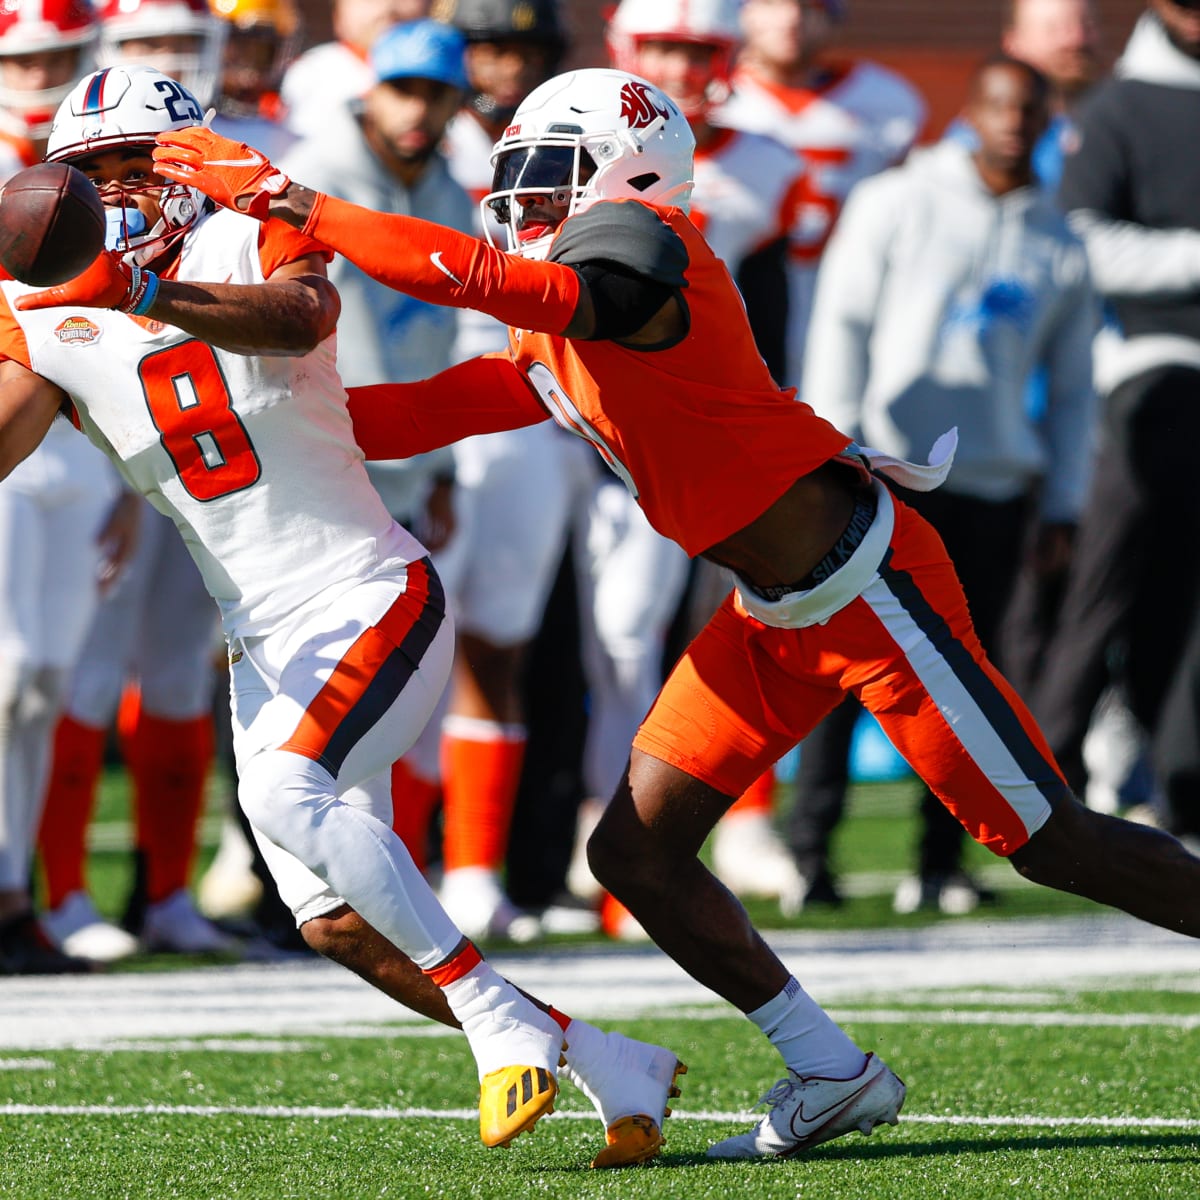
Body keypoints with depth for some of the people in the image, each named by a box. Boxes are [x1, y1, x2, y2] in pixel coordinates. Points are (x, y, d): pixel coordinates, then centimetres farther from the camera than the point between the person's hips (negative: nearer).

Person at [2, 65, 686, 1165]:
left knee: (285, 791, -30)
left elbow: (297, 318, -33)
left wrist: (146, 295, -48)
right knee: (339, 925, -2)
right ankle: (608, 1065, 10)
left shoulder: (255, 243, -8)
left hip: (373, 600, -6)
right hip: (266, 647, 6)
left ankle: (498, 1020, -21)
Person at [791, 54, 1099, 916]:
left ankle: (941, 862, 6)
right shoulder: (896, 204, 4)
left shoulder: (1060, 246, 14)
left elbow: (1072, 387, 19)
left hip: (995, 488, 3)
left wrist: (1064, 508, 13)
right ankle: (811, 841, -6)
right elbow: (841, 323, 1)